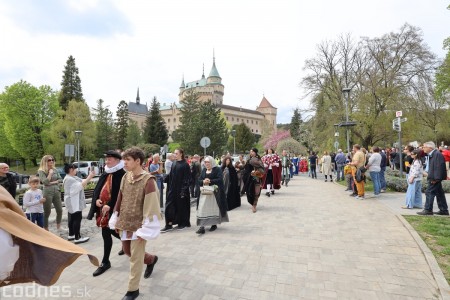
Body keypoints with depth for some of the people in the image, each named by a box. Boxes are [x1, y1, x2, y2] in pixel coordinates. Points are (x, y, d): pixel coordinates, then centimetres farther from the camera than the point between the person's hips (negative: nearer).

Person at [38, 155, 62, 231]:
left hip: (57, 191, 5)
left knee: (60, 210, 8)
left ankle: (58, 227, 24)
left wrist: (54, 182, -9)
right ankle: (46, 230, 14)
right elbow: (45, 182, -16)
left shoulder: (55, 169, 9)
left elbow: (60, 179, 7)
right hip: (48, 193, -5)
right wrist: (50, 173, -14)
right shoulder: (41, 171, -6)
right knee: (47, 212, 2)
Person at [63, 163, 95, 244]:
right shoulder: (69, 179, -20)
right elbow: (81, 185, -27)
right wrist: (90, 177, -28)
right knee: (77, 219, -8)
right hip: (74, 203, -11)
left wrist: (90, 176, -7)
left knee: (72, 218, 17)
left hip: (74, 203, 11)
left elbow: (83, 181, 8)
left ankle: (71, 235, 28)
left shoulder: (73, 178, 11)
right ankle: (77, 238, -4)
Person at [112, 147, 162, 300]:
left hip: (139, 224, -7)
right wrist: (117, 221, 12)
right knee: (127, 251, 22)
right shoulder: (125, 177, 2)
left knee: (135, 258, 4)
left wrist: (145, 229, -18)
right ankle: (151, 259, 47)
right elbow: (120, 200, 10)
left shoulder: (148, 180, -21)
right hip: (125, 223, 7)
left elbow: (151, 207, -20)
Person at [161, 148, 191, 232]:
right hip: (173, 188, 6)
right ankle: (169, 225, 7)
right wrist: (169, 188, 7)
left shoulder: (185, 165, -8)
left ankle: (183, 223, 22)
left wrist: (183, 190, -16)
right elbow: (170, 176, 11)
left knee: (181, 205, 5)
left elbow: (187, 178, -11)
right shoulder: (174, 164, 9)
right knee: (170, 205, 1)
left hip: (180, 188, -6)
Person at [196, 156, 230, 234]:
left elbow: (220, 179, -13)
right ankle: (202, 227, -4)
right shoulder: (203, 170, 15)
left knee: (214, 208, 3)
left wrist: (210, 181, -21)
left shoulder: (217, 169, -2)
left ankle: (214, 224, 20)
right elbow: (199, 180, 10)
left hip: (214, 193, -4)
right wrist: (203, 181, -13)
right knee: (202, 209, -4)